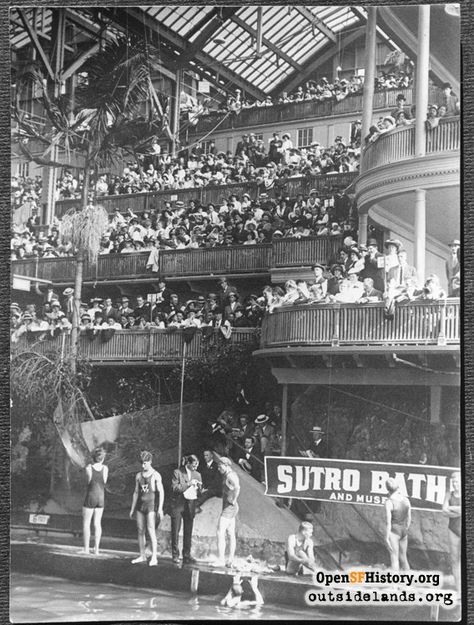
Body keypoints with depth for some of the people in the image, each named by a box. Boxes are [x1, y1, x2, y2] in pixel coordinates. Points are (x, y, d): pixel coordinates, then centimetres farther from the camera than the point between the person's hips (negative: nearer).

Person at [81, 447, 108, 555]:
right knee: (97, 523, 11)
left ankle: (86, 549, 5)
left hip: (90, 498, -3)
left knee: (86, 523, 6)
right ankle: (96, 549, 8)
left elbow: (88, 481, 2)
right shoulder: (105, 468, -5)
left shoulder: (88, 468, -12)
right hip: (101, 498, 3)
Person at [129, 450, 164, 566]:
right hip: (140, 505, 5)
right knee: (140, 531, 6)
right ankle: (142, 556, 15)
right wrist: (132, 509, 14)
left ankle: (154, 557, -12)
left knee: (151, 530, -13)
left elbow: (161, 492, -8)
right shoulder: (138, 476, 10)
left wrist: (160, 508, -15)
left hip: (151, 505, -5)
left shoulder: (156, 475, -5)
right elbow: (136, 493, 15)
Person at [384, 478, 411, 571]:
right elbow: (409, 518, 8)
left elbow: (388, 521, -19)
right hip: (403, 531, 6)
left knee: (394, 559, -1)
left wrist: (387, 537, -14)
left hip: (393, 532, -6)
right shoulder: (406, 500, 0)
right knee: (403, 557, 18)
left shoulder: (389, 502, -19)